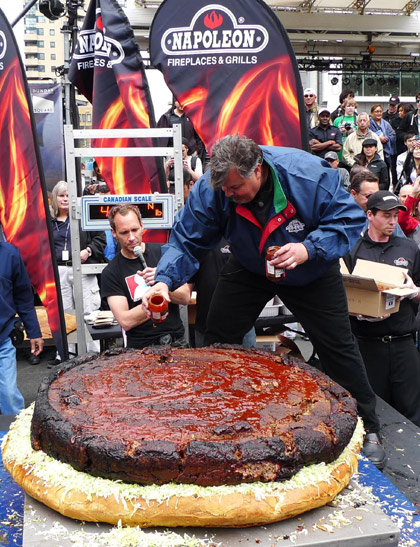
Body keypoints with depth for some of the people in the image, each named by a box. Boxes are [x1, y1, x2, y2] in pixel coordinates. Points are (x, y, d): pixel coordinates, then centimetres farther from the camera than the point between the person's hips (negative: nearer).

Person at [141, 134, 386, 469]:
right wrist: (165, 280, -37)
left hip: (311, 272, -2)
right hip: (249, 270, 2)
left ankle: (367, 430, 22)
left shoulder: (309, 174, -33)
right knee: (218, 341, 1)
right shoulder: (210, 189, -26)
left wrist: (309, 248, -39)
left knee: (337, 346, 1)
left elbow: (350, 218, -24)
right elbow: (187, 240, -20)